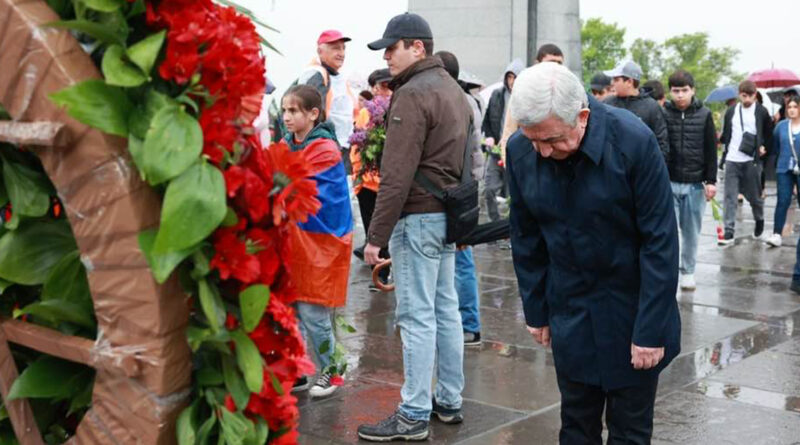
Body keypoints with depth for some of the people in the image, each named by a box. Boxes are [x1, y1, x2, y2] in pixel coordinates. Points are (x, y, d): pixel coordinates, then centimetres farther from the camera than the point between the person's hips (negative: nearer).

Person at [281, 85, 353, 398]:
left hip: (319, 240, -7)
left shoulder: (325, 149, -13)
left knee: (312, 312, -2)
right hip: (292, 238, 7)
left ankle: (330, 370, 17)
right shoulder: (288, 144, 9)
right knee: (288, 309, 9)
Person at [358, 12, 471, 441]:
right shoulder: (452, 88, 16)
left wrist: (376, 235, -18)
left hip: (418, 217, -10)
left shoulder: (413, 95, -14)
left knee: (417, 317, -5)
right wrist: (458, 214, 20)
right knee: (446, 310, 13)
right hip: (447, 214, 10)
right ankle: (449, 401, 22)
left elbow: (397, 175, -20)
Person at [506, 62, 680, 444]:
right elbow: (526, 239, 3)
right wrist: (535, 310, 5)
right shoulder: (519, 151, -9)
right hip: (569, 312, 3)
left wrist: (651, 330, -16)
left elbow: (660, 241, -17)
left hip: (631, 309, -3)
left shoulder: (633, 141, -21)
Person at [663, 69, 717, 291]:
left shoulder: (704, 115, 1)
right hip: (668, 182, -1)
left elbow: (711, 150, 3)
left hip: (695, 183, 1)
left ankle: (688, 271, 21)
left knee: (692, 231, 9)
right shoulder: (663, 114, -1)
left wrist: (711, 181, 0)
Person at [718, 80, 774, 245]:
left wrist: (764, 146, -5)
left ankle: (759, 221, 36)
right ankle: (729, 232, -4)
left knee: (754, 195, 9)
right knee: (730, 196, -3)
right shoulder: (731, 111, 6)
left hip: (751, 161, -2)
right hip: (732, 160, 2)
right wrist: (726, 147, 2)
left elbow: (770, 133, 8)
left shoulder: (762, 112, -1)